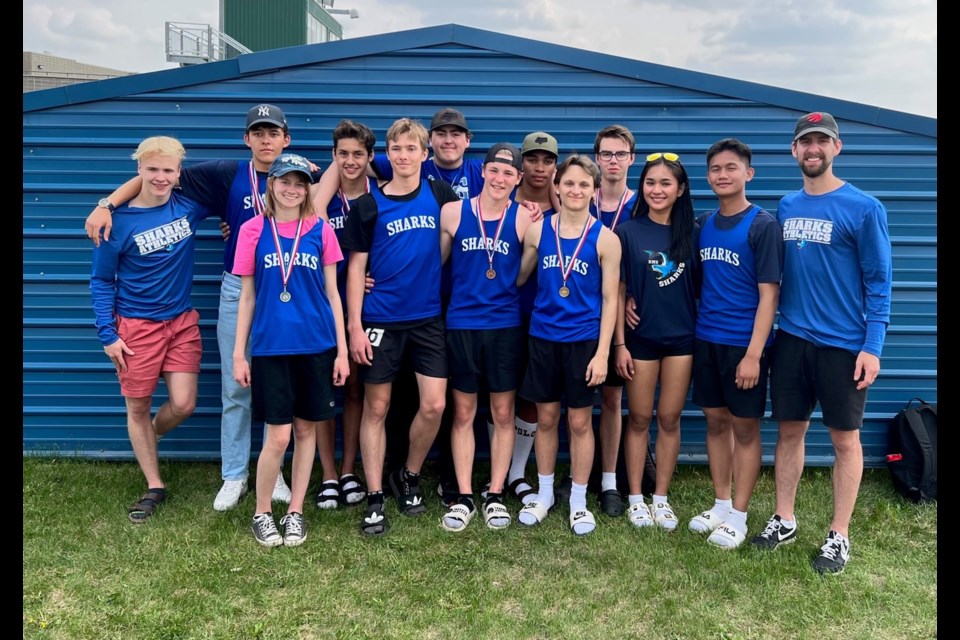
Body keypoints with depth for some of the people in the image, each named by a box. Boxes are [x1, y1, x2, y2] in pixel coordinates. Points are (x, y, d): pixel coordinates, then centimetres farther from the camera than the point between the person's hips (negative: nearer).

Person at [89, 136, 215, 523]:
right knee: (138, 407, 6)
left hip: (182, 321, 3)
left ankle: (149, 438, 34)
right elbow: (101, 281, -3)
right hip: (136, 326, -2)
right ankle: (154, 487, 22)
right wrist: (108, 334, -9)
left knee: (183, 405, -2)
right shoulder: (120, 221, -10)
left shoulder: (189, 206, -3)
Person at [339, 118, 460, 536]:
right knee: (376, 407, 3)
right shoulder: (369, 204, 0)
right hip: (380, 320, -1)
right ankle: (375, 498, 14)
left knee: (434, 405, -3)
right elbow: (356, 266, -1)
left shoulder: (440, 195, 4)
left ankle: (408, 477, 21)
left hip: (429, 317, 2)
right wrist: (354, 326, -7)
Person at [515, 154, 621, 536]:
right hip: (543, 337, 2)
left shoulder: (605, 238, -5)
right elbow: (518, 277, 11)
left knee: (580, 421, 6)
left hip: (584, 340, -2)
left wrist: (602, 352, -9)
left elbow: (609, 299, -5)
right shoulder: (538, 230, 1)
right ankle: (544, 494, 30)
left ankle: (578, 501, 23)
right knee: (546, 417, 12)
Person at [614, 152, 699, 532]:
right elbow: (618, 291, -3)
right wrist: (619, 344, -7)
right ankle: (635, 498, 19)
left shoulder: (692, 233, 3)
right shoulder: (627, 232, -2)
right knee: (639, 418, 7)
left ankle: (661, 497, 21)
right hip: (640, 337, -1)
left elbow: (701, 287, 6)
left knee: (669, 419, 8)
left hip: (682, 338, 1)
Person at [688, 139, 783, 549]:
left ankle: (738, 515, 16)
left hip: (743, 344, -5)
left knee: (744, 427, 4)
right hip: (706, 340, 5)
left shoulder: (763, 225, -8)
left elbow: (768, 294, -12)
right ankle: (720, 505, 27)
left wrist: (753, 354, -17)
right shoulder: (703, 224, 8)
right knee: (716, 422, 13)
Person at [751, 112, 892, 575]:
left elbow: (878, 281, -7)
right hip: (791, 339, 4)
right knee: (790, 430, 12)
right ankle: (784, 520, 27)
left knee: (844, 439, 7)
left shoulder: (863, 207, -8)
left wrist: (872, 346, -13)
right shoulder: (786, 207, 7)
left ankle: (839, 535, 21)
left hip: (844, 345, -4)